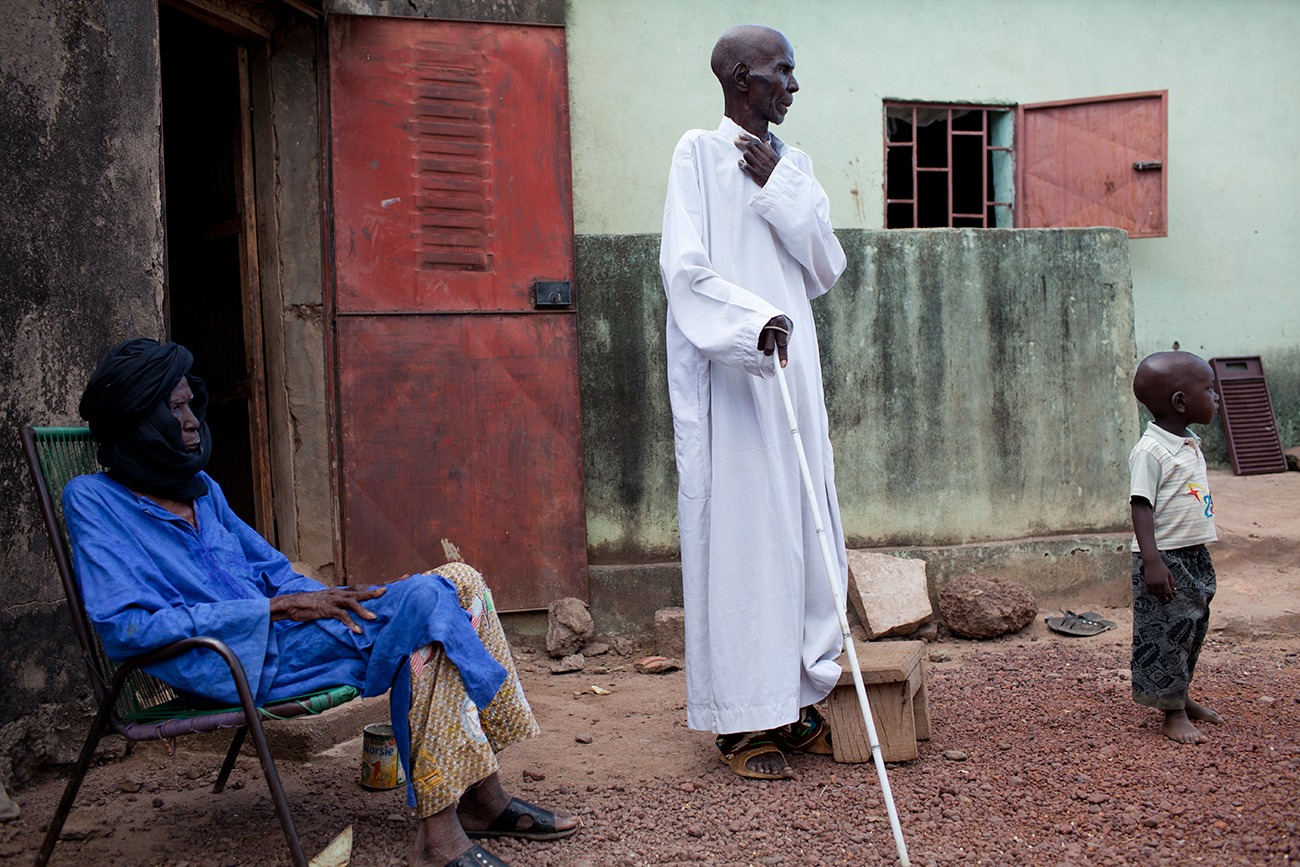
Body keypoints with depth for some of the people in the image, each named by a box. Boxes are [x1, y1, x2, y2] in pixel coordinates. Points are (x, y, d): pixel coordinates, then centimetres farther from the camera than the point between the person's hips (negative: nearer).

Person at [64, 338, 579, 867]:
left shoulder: (199, 489, 19)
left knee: (460, 582, -6)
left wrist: (325, 599, -2)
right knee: (426, 601, -24)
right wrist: (276, 608, -18)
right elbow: (124, 627, -16)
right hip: (228, 664, -8)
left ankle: (481, 797, -8)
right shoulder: (93, 501, -5)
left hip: (277, 629, 8)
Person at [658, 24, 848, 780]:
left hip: (793, 370, 7)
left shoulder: (793, 164, 15)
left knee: (803, 530, 7)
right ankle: (743, 721, 4)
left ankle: (797, 698, 18)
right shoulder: (699, 153, -3)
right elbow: (686, 270, -13)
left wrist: (780, 191, -2)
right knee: (739, 533, -5)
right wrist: (755, 320, -27)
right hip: (727, 376, -7)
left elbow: (828, 270, 8)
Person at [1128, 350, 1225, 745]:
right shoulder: (1150, 451, -18)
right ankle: (1172, 712, 8)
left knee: (1193, 628, 17)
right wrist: (1151, 560, -26)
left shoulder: (1191, 445, 11)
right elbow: (1141, 506, -21)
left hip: (1194, 555, 9)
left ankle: (1181, 696, 33)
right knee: (1165, 634, -2)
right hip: (1165, 559, -9)